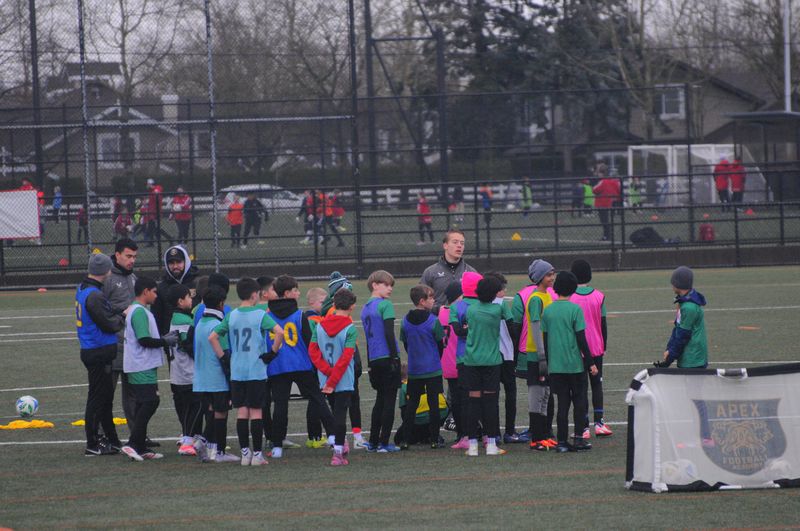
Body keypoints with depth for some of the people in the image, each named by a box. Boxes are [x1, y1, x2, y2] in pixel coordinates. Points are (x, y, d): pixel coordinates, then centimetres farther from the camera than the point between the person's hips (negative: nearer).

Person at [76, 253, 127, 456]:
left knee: (105, 396, 17)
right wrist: (124, 316, -2)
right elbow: (109, 324, -19)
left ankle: (112, 441, 25)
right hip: (99, 353, -10)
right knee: (98, 398, -3)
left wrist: (118, 314, 3)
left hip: (90, 350, 10)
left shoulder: (82, 289, 11)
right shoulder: (94, 295, -20)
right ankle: (92, 445, 1)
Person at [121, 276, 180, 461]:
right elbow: (144, 340, -21)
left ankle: (140, 447, 13)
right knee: (150, 402, -13)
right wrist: (166, 341, -11)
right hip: (142, 368, -11)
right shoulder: (139, 312, -15)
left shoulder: (136, 311, 18)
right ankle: (133, 444, -15)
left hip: (140, 367, 11)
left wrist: (165, 337, 15)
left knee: (143, 404, 11)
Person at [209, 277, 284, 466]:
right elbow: (279, 332, -21)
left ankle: (245, 453, 7)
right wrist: (272, 352, -8)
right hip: (257, 371, -3)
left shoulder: (231, 316, 6)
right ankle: (257, 454, 0)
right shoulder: (260, 315, -7)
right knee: (255, 411, 0)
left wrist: (223, 357, 10)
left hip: (236, 372, 3)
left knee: (241, 411, 8)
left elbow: (212, 337, 5)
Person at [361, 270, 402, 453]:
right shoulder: (385, 305, -9)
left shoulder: (365, 309, 13)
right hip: (388, 358, -7)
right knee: (389, 400, -1)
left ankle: (373, 442, 17)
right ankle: (384, 443, -2)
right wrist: (395, 357, -13)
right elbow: (389, 333, -16)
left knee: (381, 399, 17)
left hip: (374, 360, 7)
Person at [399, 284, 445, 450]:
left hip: (413, 370, 4)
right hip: (432, 369, -4)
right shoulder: (433, 321, -13)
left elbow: (405, 344, 8)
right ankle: (434, 440, 4)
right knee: (434, 404, 3)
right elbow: (441, 344, -4)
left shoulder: (405, 321, 0)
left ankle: (406, 440, 5)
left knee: (411, 404, 9)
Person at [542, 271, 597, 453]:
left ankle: (562, 442, 5)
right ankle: (579, 439, 3)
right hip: (575, 363, -4)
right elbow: (581, 339, -10)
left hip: (555, 366, 4)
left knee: (562, 403, 7)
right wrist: (590, 363, -4)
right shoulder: (575, 309, -9)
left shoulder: (548, 311, 4)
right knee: (580, 401, 8)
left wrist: (549, 363, 20)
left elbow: (545, 340, 9)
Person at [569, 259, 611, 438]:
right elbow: (603, 324, 3)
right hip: (596, 349, 2)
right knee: (596, 384, 13)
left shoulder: (568, 297, -10)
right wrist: (604, 347, 14)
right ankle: (599, 423, 8)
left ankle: (584, 427, -1)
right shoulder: (599, 296, -2)